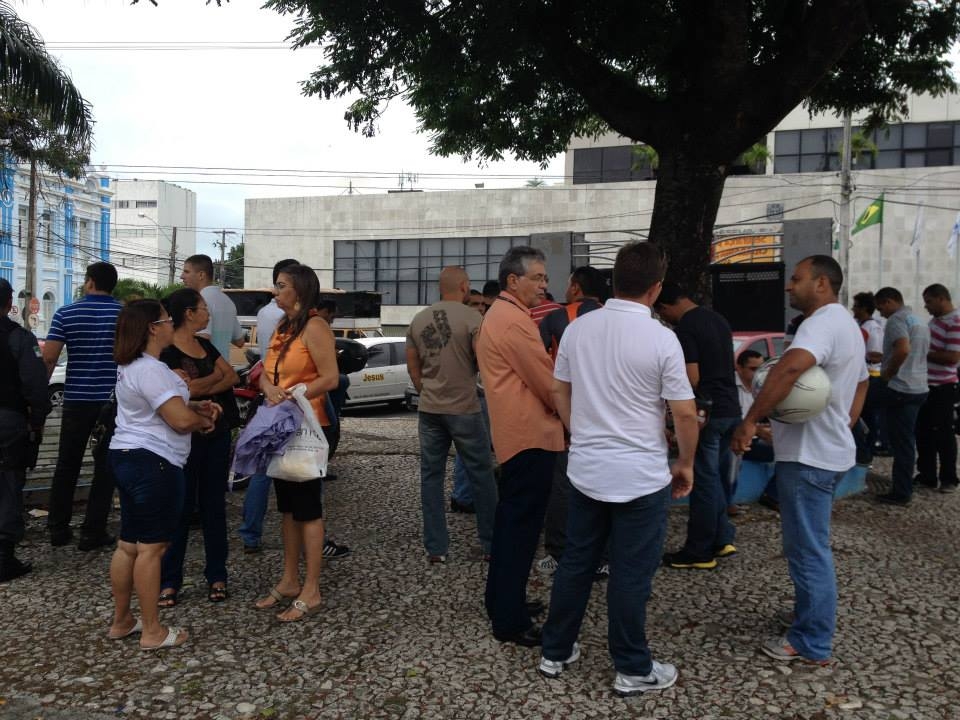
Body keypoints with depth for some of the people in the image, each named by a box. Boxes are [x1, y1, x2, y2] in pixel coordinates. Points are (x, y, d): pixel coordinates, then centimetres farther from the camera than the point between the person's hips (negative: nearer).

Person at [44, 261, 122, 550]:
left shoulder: (65, 314, -1)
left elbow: (49, 358, -6)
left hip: (77, 399, 1)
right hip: (113, 400, -1)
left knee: (67, 466, 14)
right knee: (105, 467, 5)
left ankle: (58, 528, 22)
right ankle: (93, 532, 7)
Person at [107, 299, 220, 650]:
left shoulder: (131, 367, 15)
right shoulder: (151, 370, -18)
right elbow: (181, 420, -23)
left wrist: (197, 407, 7)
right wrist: (204, 421, -2)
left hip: (128, 456, 11)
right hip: (153, 464, -11)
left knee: (128, 544, 16)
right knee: (151, 547, -3)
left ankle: (121, 621, 28)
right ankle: (152, 631, 6)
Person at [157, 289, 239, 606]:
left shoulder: (205, 345, 11)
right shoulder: (167, 350, -10)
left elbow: (232, 377, 2)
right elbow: (186, 389, -20)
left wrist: (202, 387, -14)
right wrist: (215, 375, -4)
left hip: (216, 433, 6)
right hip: (185, 436, -6)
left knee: (214, 504, 10)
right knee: (181, 506, 1)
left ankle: (216, 576, 19)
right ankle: (169, 581, 13)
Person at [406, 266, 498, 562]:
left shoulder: (418, 320, 6)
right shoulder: (471, 317, -10)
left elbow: (412, 366, 11)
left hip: (429, 409, 4)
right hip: (464, 408, -4)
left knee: (431, 476, 9)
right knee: (481, 475, 8)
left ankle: (435, 547, 14)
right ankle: (490, 543, 16)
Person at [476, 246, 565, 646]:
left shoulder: (497, 315, 17)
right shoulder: (514, 319, -17)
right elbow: (548, 381, -15)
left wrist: (553, 402, 13)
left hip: (513, 433, 11)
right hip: (531, 435, -11)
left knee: (512, 520, 19)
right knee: (522, 526, -4)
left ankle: (500, 599, 31)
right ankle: (510, 621, 4)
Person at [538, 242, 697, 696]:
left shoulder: (577, 328, 0)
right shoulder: (661, 339, -15)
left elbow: (559, 392, 10)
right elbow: (685, 413, -11)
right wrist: (686, 464, 5)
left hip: (585, 469, 5)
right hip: (641, 475, -5)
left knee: (576, 562, 16)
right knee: (631, 574, 7)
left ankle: (555, 652, 29)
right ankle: (633, 670, 22)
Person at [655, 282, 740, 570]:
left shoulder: (685, 328, -15)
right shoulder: (718, 319, 12)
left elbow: (692, 379, -18)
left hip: (707, 412, -9)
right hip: (730, 408, 9)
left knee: (704, 481, -1)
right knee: (719, 477, 17)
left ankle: (699, 552, 8)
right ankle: (722, 539, 25)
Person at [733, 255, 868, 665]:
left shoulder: (823, 322, -19)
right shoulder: (845, 325, 17)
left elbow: (790, 368, -38)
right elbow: (859, 384, 27)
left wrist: (750, 421, -35)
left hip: (809, 456, -11)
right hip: (826, 450, 11)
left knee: (808, 549, -2)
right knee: (809, 545, 22)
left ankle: (812, 645, 8)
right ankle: (810, 616, 35)